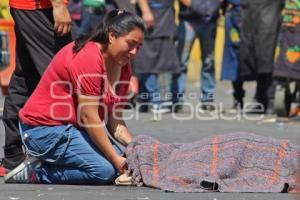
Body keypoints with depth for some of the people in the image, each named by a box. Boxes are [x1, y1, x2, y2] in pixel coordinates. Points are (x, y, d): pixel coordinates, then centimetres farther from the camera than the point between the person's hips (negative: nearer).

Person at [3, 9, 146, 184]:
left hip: (74, 128, 10)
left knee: (121, 160, -7)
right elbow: (89, 117, -23)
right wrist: (116, 159, -21)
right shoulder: (87, 57, -22)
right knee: (104, 170, -22)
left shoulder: (123, 67, 6)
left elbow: (115, 121, 6)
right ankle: (36, 172, -9)